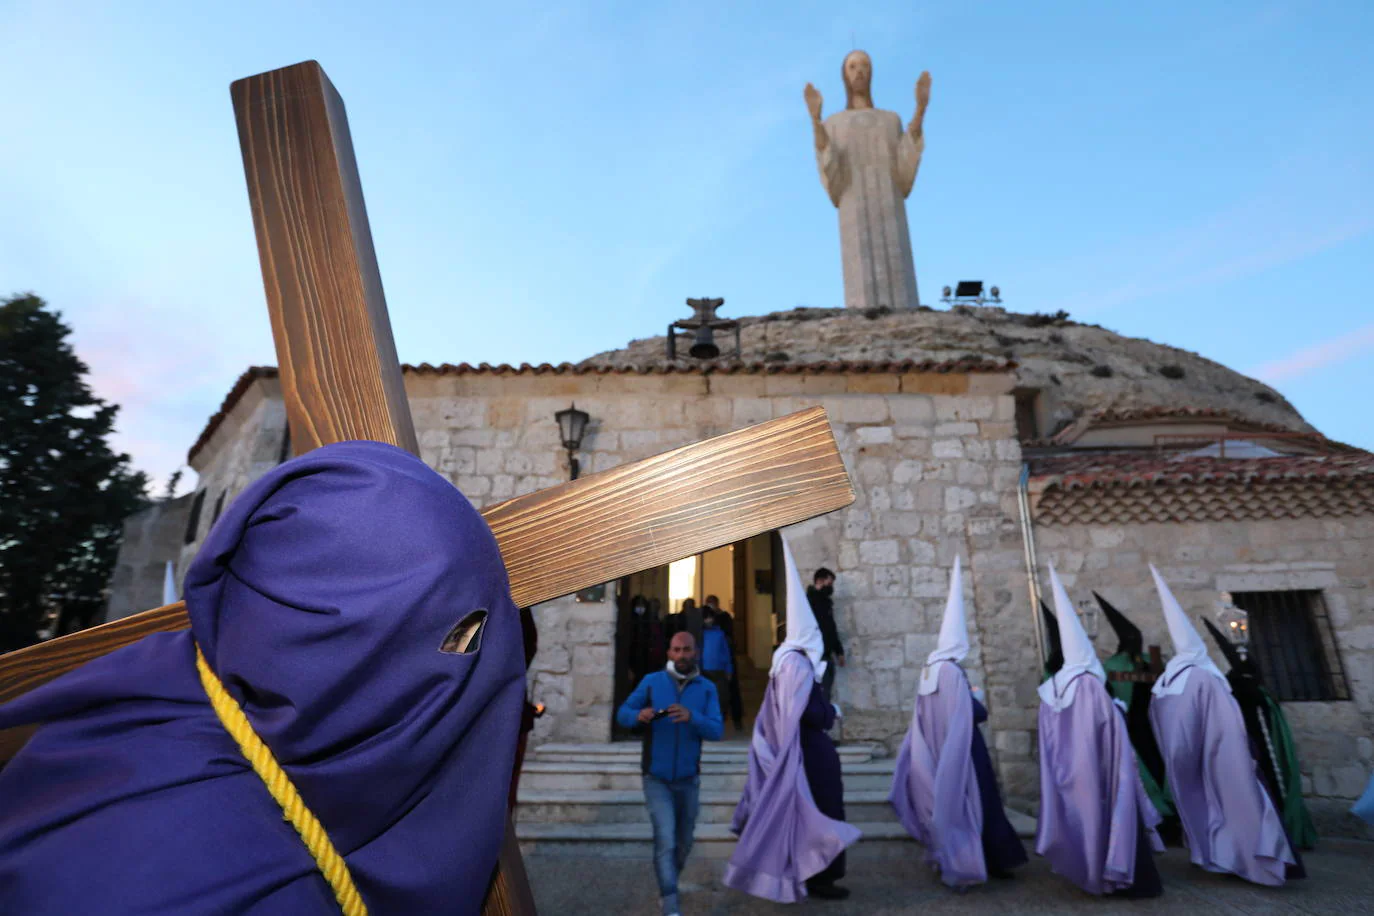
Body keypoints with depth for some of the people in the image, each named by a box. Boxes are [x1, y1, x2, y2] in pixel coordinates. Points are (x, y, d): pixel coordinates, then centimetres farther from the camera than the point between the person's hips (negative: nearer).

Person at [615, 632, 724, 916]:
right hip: (656, 778, -2)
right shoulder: (651, 681, -10)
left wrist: (691, 717, -36)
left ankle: (666, 887, 46)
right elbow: (622, 713, -8)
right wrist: (639, 715, -31)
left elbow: (716, 731, -17)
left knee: (684, 843, 18)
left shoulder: (707, 688, -8)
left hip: (688, 779, 3)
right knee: (666, 840, -15)